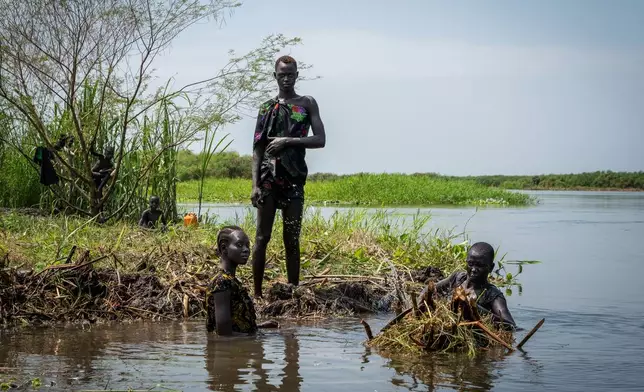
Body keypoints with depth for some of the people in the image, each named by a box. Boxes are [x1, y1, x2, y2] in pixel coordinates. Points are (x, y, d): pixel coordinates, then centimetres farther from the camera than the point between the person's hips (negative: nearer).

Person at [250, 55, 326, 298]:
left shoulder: (307, 104, 9)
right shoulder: (267, 108, 10)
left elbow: (320, 140, -1)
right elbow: (258, 149, 6)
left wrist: (288, 141, -13)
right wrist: (255, 185, -4)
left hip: (294, 178, 0)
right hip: (269, 177, 0)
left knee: (292, 240, 4)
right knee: (262, 237, -3)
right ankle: (257, 293, -1)